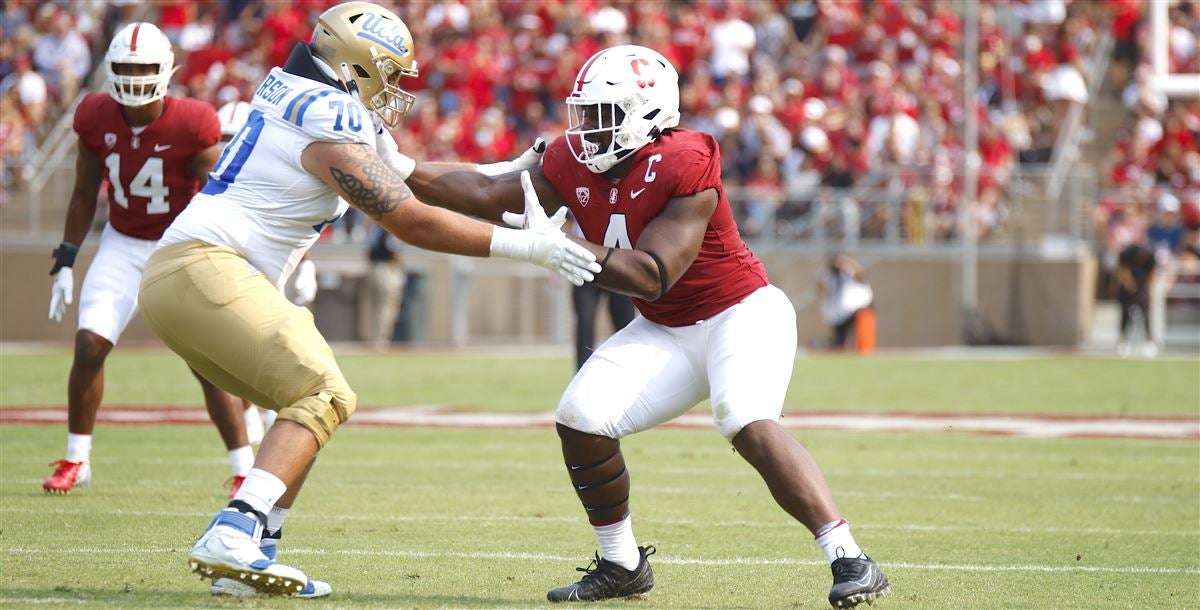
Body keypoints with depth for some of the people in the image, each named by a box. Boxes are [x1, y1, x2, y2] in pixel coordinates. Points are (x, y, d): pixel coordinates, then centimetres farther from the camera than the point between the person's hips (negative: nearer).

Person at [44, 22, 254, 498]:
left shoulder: (192, 126, -21)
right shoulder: (96, 119, -9)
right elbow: (84, 195, 5)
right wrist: (65, 261, 4)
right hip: (123, 244, 3)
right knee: (89, 345, -10)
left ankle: (245, 470, -2)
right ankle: (75, 461, 7)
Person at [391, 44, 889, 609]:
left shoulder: (684, 166, -26)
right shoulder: (575, 165, -3)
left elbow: (653, 276, -30)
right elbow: (491, 197, 4)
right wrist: (403, 171, -4)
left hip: (742, 313, -8)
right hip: (667, 331, 8)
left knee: (749, 426, -30)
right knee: (581, 418, -6)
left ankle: (850, 561, -30)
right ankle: (621, 564, 12)